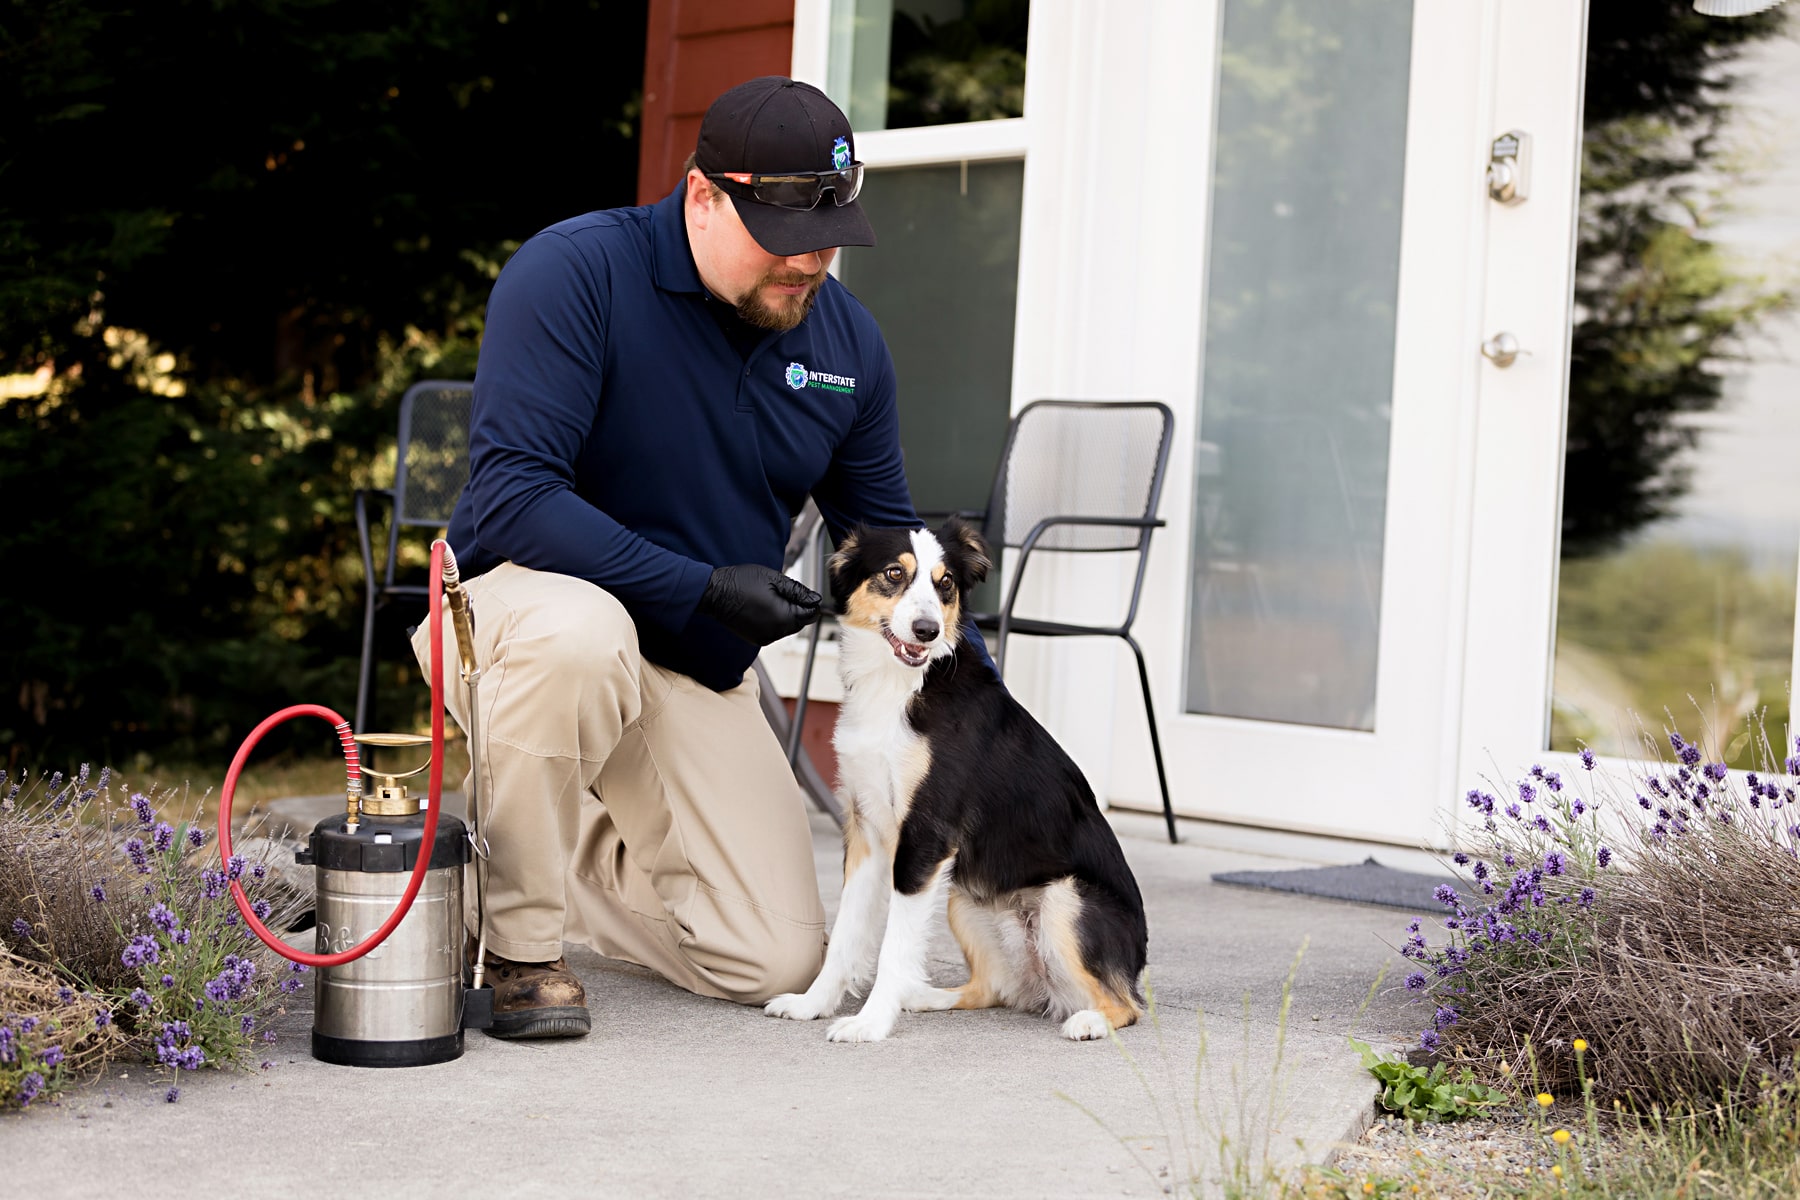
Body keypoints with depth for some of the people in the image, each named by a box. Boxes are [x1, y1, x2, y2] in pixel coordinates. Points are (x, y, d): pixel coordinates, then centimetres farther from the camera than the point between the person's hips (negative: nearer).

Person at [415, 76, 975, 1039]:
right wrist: (706, 589, -32)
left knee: (776, 965, -1)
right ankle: (519, 940, -20)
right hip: (516, 609, -5)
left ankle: (564, 860, 26)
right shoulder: (573, 273, -20)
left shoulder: (847, 342, -2)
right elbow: (512, 497, -27)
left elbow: (884, 541, 9)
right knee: (582, 632, -43)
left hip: (698, 675, 6)